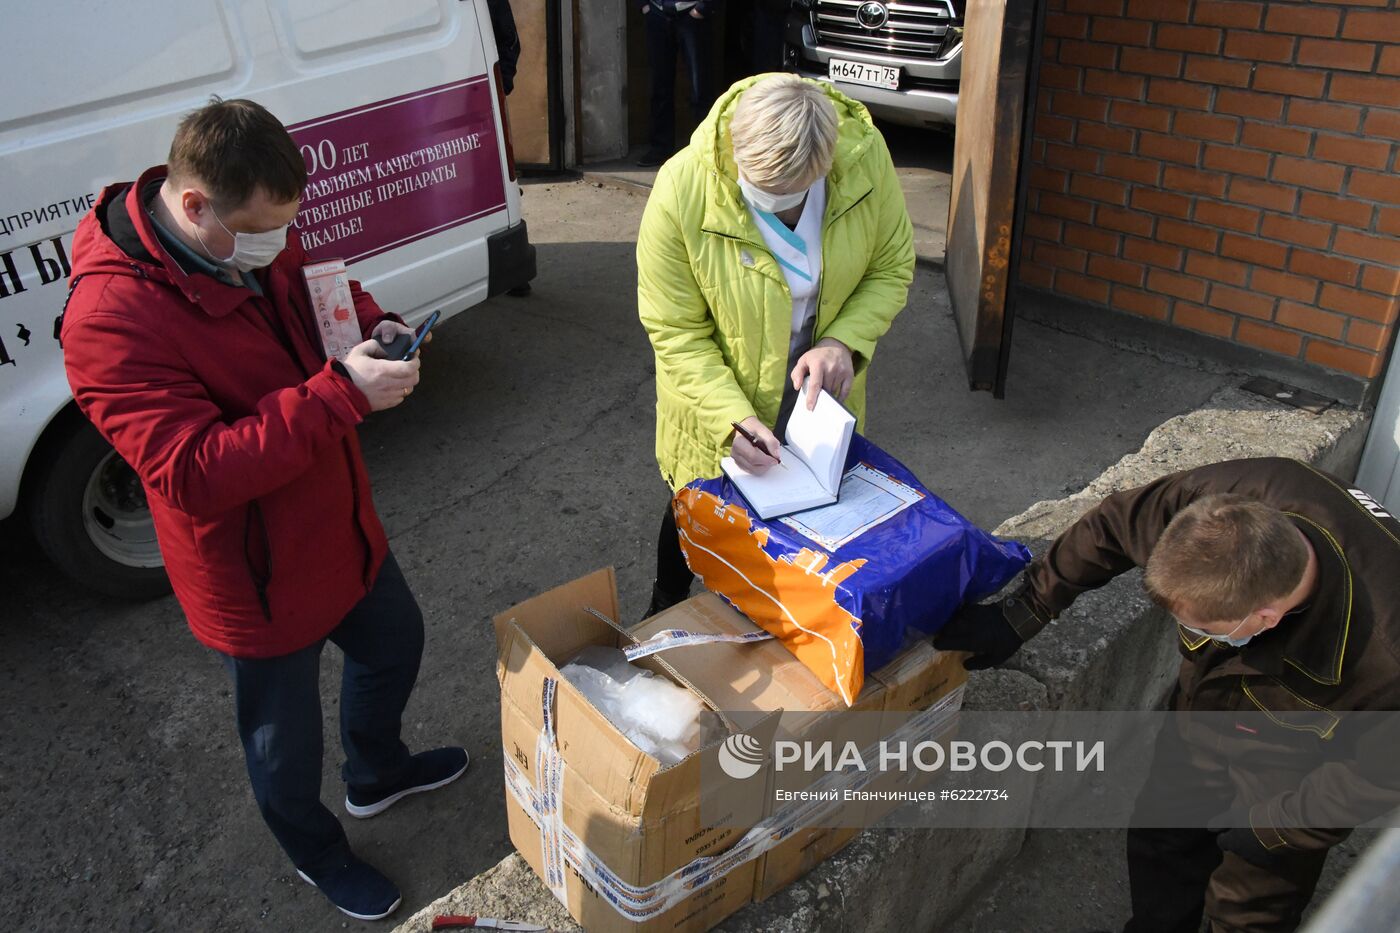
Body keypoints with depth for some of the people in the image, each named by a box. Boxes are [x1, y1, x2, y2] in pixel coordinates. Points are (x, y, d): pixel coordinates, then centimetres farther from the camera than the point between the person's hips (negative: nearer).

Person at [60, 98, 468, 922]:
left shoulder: (257, 240, -8)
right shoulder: (111, 320, -32)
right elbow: (194, 474, -35)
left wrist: (376, 326, -12)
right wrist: (343, 394, -40)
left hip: (343, 529, 8)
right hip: (261, 582, -8)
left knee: (396, 643, 29)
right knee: (288, 738, 17)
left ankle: (378, 773, 60)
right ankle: (319, 854, 50)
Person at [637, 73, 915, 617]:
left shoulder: (864, 155, -24)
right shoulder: (681, 191, -32)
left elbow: (892, 267, -8)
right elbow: (675, 332, -22)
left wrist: (844, 341, -25)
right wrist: (730, 416, -33)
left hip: (820, 385, 3)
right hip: (718, 394, -2)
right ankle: (665, 611, 51)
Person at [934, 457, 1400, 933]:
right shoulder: (1233, 498, -36)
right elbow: (1114, 525, -19)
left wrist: (1273, 825, -11)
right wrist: (1021, 612, -16)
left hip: (1295, 767, -4)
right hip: (1205, 713, 5)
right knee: (1159, 841, 25)